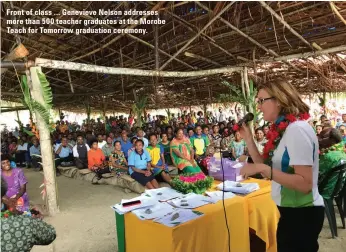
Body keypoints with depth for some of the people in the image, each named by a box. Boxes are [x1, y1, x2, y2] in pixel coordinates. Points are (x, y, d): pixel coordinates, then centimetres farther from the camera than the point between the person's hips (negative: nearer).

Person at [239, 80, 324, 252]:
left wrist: (264, 169, -31)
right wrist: (248, 139, -1)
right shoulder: (283, 129, 6)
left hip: (302, 213, -9)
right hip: (292, 210, 9)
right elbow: (266, 167, 4)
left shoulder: (297, 129, -22)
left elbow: (305, 184, -26)